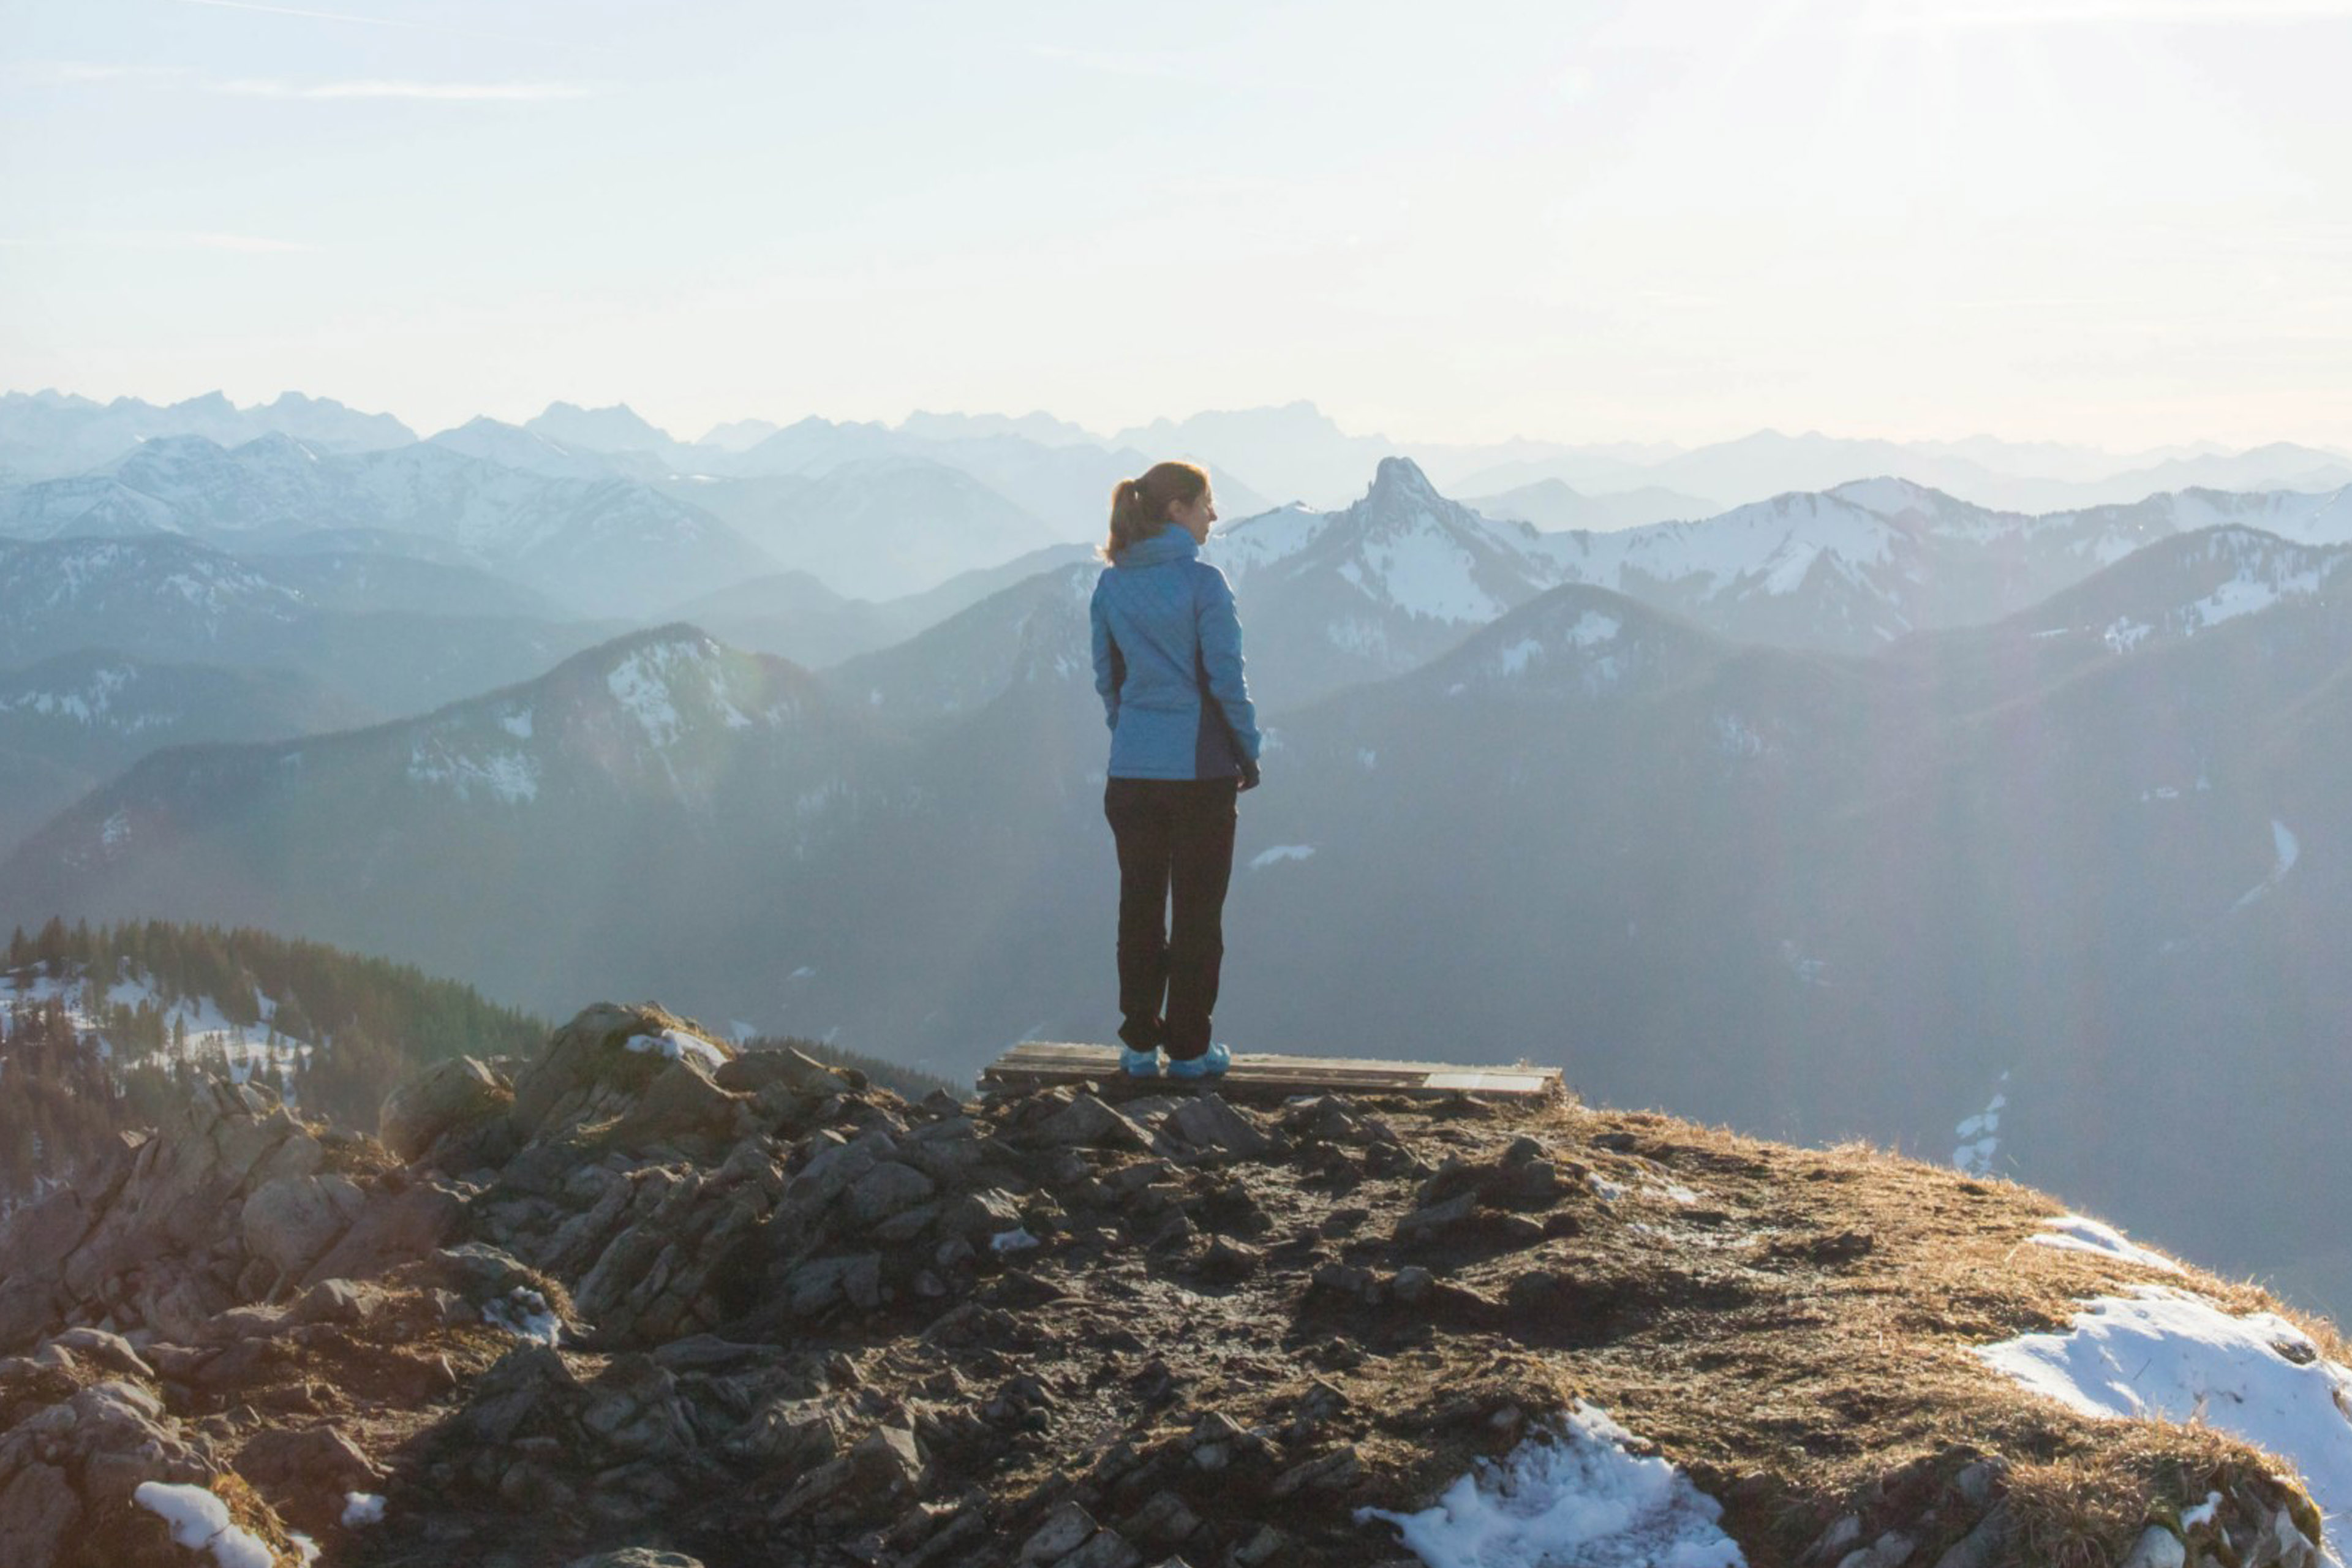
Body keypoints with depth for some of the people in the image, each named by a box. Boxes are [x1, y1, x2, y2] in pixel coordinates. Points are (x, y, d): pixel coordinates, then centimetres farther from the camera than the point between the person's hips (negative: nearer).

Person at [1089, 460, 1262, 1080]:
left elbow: (1106, 677, 9)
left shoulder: (1110, 586, 3)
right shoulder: (1202, 581, -12)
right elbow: (1226, 677, -11)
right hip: (1201, 767, -4)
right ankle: (1189, 1047, 9)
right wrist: (1248, 750, 0)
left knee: (1140, 906, 12)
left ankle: (1139, 1042, 15)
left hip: (1132, 770, 4)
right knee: (1198, 910, 5)